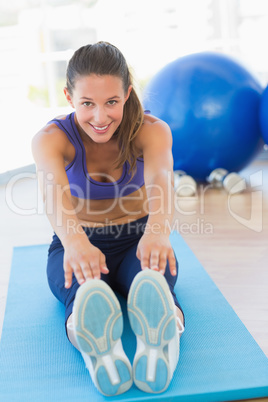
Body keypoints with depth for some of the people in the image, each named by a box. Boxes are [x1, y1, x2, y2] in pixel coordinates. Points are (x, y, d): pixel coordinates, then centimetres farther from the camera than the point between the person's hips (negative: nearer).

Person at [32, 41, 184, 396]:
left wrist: (158, 230, -62)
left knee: (155, 279, -39)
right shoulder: (51, 138, -18)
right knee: (83, 288, -40)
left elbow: (160, 177, -39)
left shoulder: (151, 130, -17)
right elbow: (53, 187, -40)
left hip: (137, 242, 1)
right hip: (76, 245, 0)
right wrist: (73, 239, -62)